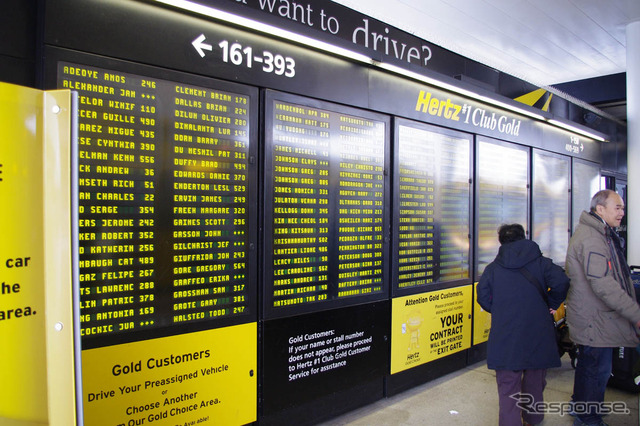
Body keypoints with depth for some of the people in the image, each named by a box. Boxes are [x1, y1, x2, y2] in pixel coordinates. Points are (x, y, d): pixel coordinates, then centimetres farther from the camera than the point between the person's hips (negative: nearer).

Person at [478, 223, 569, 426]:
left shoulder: (493, 267, 1)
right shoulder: (540, 262, 1)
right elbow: (561, 282, -14)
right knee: (534, 382, 21)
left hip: (505, 337, -1)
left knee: (508, 385, 5)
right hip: (538, 336, 2)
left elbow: (483, 296, -3)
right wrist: (552, 305, 2)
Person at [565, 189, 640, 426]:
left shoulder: (601, 234, 14)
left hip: (592, 316, 11)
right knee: (598, 369, 1)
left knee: (589, 364, 23)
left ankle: (580, 406, 39)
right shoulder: (591, 238, -22)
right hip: (595, 319, -11)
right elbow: (604, 285, -29)